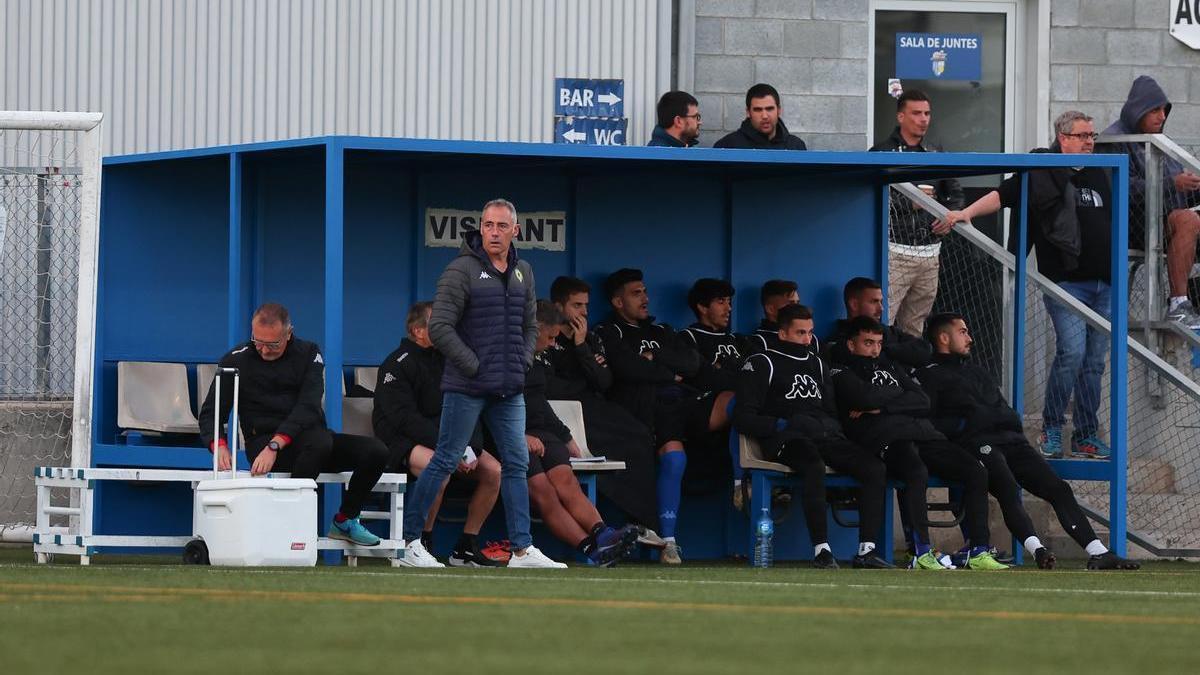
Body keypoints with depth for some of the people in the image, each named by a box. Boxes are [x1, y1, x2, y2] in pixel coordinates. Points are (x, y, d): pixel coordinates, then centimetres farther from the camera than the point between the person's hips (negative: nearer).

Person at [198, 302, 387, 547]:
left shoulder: (308, 354, 0)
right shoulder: (237, 360, -2)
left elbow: (308, 407, -15)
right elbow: (210, 413, -3)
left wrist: (275, 445, -31)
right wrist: (219, 445, -27)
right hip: (262, 441, -4)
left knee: (376, 452, -15)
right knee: (320, 441, -35)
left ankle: (345, 522, 5)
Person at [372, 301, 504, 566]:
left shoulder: (446, 360, 13)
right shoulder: (397, 365, -8)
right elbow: (405, 418, -19)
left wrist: (471, 448, -10)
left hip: (444, 438, 7)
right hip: (401, 442, -7)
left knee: (493, 470, -12)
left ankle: (466, 547, -4)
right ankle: (421, 544, -22)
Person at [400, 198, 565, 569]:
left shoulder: (523, 273, 13)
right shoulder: (461, 271, -9)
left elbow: (530, 326, 23)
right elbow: (439, 328, -14)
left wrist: (523, 363, 6)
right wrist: (474, 367, -14)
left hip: (509, 391, 7)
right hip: (466, 387, -6)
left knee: (516, 464, 4)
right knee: (445, 461, -4)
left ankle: (522, 549, 6)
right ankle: (410, 539, 3)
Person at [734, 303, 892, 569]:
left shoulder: (815, 363, 29)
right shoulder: (762, 363, 9)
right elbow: (743, 417, 0)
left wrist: (833, 430, 12)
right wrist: (779, 425, -11)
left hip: (827, 436, 7)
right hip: (789, 439, -6)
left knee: (875, 467, -18)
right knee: (814, 466, -40)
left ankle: (866, 550, -22)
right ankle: (821, 549, -41)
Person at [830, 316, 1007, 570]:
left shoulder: (890, 368, 32)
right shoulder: (842, 375, 13)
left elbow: (922, 401, 15)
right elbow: (866, 397, -9)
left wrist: (881, 406, 2)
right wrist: (896, 393, 10)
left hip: (924, 433, 7)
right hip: (885, 440, -7)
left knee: (976, 471, -11)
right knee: (916, 471, -39)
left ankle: (978, 551, -10)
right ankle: (922, 553, -37)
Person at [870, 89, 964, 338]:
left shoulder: (936, 154, 16)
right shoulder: (881, 153, -1)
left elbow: (955, 193, 26)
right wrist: (909, 203, -15)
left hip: (930, 252, 6)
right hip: (895, 250, -6)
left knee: (914, 329, 10)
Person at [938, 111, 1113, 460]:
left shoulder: (1098, 175, 17)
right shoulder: (1042, 175, -2)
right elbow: (1002, 195, -10)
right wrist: (967, 212, -25)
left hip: (1103, 284, 6)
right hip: (1066, 283, -6)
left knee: (1095, 362, 6)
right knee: (1072, 352, -17)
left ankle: (1087, 437, 11)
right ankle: (1051, 428, -4)